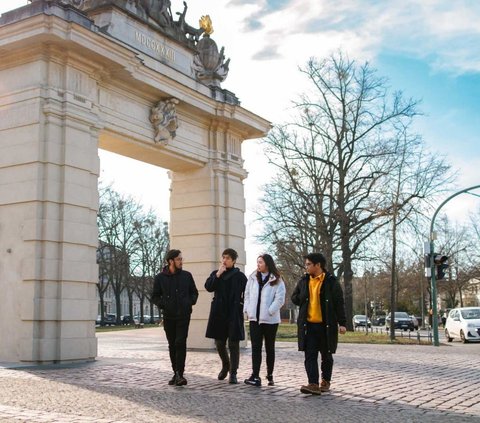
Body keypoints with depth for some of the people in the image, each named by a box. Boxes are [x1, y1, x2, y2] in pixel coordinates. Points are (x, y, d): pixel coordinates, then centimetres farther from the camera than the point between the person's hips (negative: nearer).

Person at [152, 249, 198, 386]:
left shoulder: (187, 275, 5)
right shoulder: (160, 277, 2)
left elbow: (194, 292, 16)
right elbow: (155, 296, 8)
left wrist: (191, 302, -3)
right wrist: (163, 304, -9)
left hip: (183, 315, -1)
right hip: (168, 316, 1)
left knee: (180, 343, -12)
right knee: (172, 345, 8)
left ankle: (180, 374, -14)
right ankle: (176, 373, 17)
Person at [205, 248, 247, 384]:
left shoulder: (240, 276, 1)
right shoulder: (216, 273, 9)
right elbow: (208, 287, -8)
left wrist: (242, 307, -6)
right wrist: (218, 274, -14)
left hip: (234, 314, -3)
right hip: (218, 313, 3)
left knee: (233, 344, -3)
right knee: (219, 342, 10)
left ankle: (233, 373, 3)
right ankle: (225, 365, 35)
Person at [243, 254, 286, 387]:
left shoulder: (277, 280, -3)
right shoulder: (253, 278, 9)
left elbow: (280, 299, -10)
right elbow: (247, 295, 10)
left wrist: (269, 311, -15)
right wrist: (247, 310, 0)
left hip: (270, 319, -3)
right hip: (254, 318, 3)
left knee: (269, 347, 10)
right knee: (255, 347, -4)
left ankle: (270, 375, 20)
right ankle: (255, 376, -7)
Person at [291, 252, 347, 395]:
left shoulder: (331, 282, -4)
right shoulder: (304, 281, 9)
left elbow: (339, 303, -6)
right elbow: (294, 298, 19)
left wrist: (342, 323, -10)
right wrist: (305, 301, 1)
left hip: (326, 326, -3)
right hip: (308, 325, 3)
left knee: (326, 356, 10)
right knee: (310, 355, -6)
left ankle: (325, 382, 26)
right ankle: (313, 384, -9)